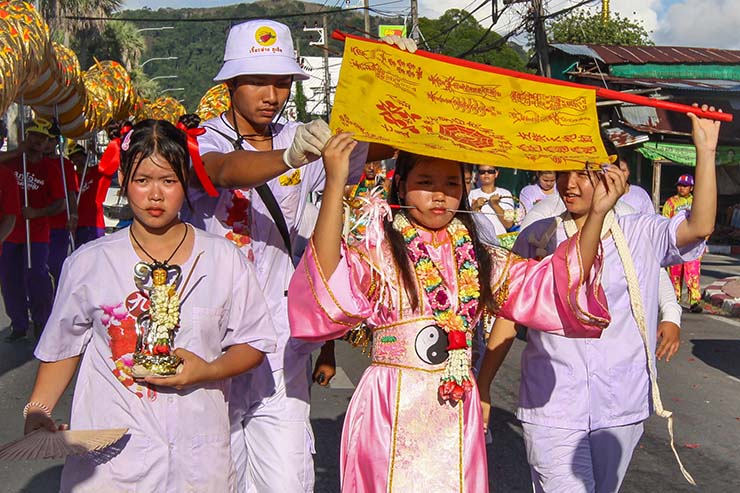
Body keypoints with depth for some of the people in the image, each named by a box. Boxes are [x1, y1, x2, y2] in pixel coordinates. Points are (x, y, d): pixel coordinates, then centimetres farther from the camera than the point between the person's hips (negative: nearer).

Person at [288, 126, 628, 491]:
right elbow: (331, 283, -27)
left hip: (458, 413, 4)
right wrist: (335, 185, -34)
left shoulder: (476, 257, 9)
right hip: (392, 407, -4)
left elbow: (560, 282, 7)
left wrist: (597, 214, -4)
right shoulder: (380, 249, -5)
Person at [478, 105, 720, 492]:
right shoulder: (536, 238, 2)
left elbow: (700, 226, -14)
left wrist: (705, 150, -18)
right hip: (551, 407, -1)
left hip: (621, 405, 2)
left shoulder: (640, 234, 3)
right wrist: (482, 387, 3)